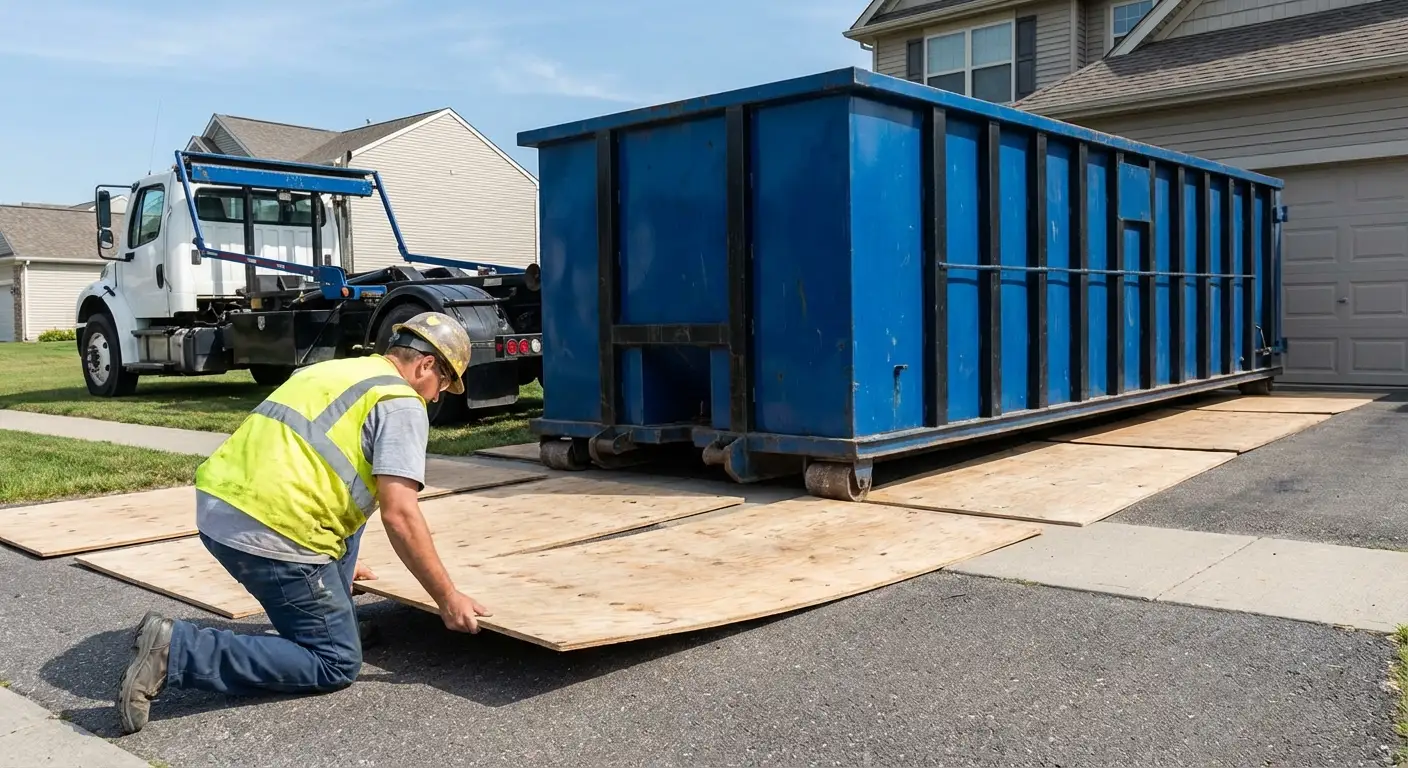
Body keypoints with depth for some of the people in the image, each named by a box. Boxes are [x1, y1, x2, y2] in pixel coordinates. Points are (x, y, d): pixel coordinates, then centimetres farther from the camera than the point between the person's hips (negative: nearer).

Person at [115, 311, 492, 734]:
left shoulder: (334, 371, 25)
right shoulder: (401, 402, -2)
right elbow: (399, 515, -11)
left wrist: (336, 557, 45)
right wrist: (447, 598, -3)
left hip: (215, 505, 9)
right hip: (269, 532, -9)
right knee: (337, 665, 2)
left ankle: (331, 617, 26)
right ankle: (176, 651, -8)